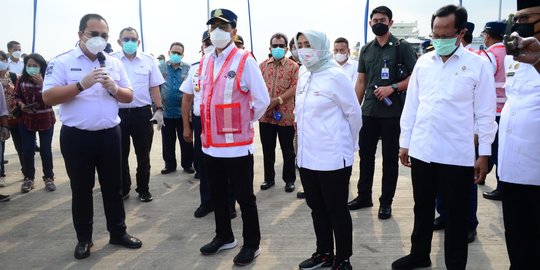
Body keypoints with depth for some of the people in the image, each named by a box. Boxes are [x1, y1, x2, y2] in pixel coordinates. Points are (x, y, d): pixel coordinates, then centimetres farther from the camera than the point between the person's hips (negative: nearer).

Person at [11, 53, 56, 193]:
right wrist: (20, 104, -14)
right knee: (27, 151, 3)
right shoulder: (22, 80, -3)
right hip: (27, 120, 2)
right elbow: (16, 97, 7)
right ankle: (28, 178, 19)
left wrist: (41, 83, -28)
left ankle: (49, 178, 18)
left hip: (46, 120, -2)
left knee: (46, 150, 4)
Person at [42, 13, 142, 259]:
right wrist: (82, 85, -23)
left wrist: (114, 88, -12)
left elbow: (129, 96, 9)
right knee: (81, 190, 9)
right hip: (76, 137, -3)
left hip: (110, 135, 3)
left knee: (113, 187, 12)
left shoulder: (114, 63, 8)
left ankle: (118, 232, 27)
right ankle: (84, 238, 25)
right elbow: (48, 97, -13)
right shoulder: (62, 62, -4)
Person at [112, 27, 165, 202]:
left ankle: (143, 189, 23)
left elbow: (154, 87, 7)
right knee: (120, 155, 11)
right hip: (118, 113, 0)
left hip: (142, 113, 0)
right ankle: (123, 189, 27)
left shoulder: (148, 60, 5)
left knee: (143, 155, 9)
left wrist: (159, 109, 0)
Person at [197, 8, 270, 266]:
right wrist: (210, 126, 16)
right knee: (217, 194, 19)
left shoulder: (245, 60, -11)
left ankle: (251, 245, 22)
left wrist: (244, 123, -1)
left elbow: (262, 100, -10)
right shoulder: (205, 61, 9)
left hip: (237, 144, -6)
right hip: (211, 142, 7)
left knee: (244, 197, 6)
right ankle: (224, 236, 38)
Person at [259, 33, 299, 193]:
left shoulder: (293, 66, -1)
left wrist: (278, 100, -20)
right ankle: (269, 178, 25)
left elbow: (295, 88, -10)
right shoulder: (263, 65, 10)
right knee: (267, 149, 12)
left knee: (287, 150, 7)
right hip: (265, 114, 3)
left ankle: (289, 180, 19)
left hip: (286, 115, -3)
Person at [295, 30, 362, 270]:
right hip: (307, 155, 7)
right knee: (317, 208, 17)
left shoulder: (335, 76, -11)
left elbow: (354, 113, -6)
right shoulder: (303, 78, 9)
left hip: (333, 157, -7)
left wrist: (348, 144, 4)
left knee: (337, 210, 6)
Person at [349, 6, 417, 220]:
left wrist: (392, 88, -18)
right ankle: (364, 195, 25)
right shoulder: (366, 50, 11)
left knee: (390, 157, 5)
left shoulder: (402, 47, -2)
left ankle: (386, 202, 16)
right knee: (365, 154, 10)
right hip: (368, 112, 4)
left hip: (392, 112, -4)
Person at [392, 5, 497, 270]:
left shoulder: (478, 65, -5)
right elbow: (411, 105, 8)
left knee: (456, 215, 10)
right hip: (421, 151, 4)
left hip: (457, 155, -3)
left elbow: (485, 113, -3)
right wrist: (405, 142, 8)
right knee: (422, 208, 18)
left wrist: (484, 154, -4)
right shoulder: (423, 62, 5)